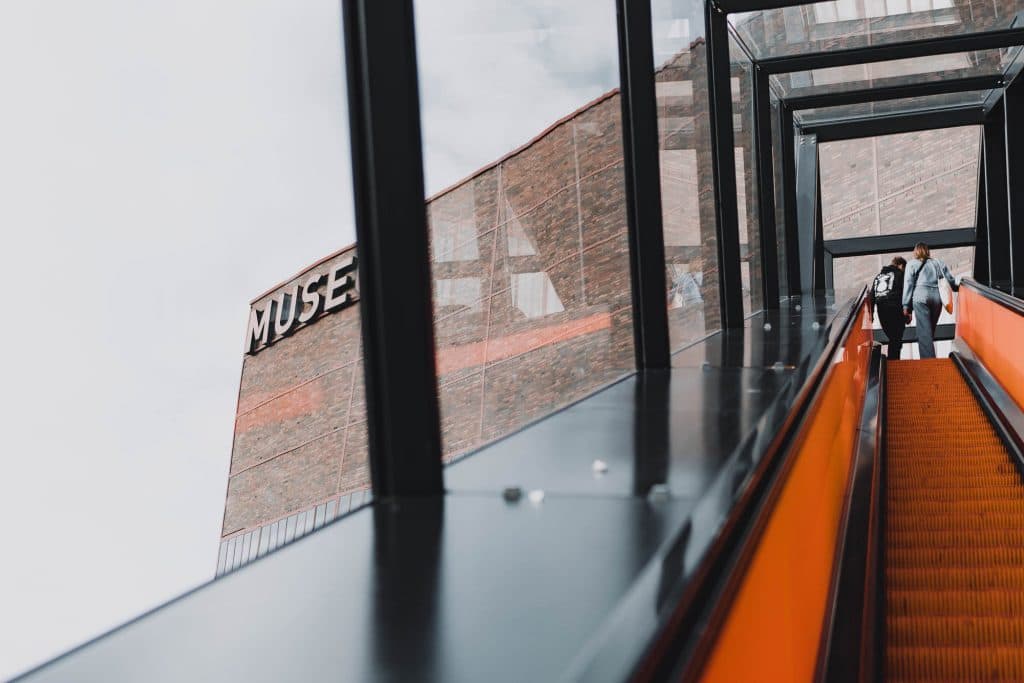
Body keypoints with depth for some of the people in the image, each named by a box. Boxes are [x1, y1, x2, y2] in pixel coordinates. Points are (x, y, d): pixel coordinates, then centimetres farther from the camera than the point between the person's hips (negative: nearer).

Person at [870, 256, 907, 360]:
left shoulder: (878, 276, 22)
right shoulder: (900, 275, 3)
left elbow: (872, 296, 20)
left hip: (881, 309, 6)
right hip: (895, 309, -6)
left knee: (892, 338, 14)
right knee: (896, 339, -5)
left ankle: (891, 362, 11)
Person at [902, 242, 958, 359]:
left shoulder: (912, 264, 12)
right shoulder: (938, 262, 19)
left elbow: (908, 285, 4)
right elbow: (951, 280, 17)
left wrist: (906, 306, 3)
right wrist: (956, 288, 39)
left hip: (920, 297, -3)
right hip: (937, 297, 3)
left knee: (924, 331, -10)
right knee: (930, 330, 13)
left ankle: (929, 360, -22)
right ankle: (929, 357, 10)